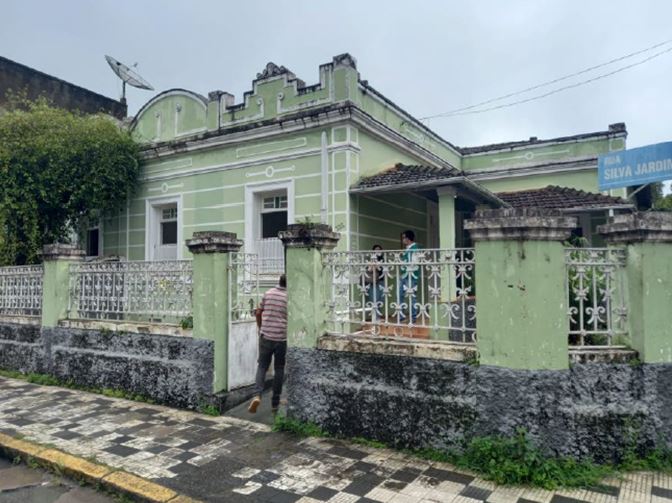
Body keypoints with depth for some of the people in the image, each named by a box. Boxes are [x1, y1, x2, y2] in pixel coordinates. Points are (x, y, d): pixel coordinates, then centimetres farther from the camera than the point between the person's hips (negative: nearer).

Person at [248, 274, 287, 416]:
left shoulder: (268, 294, 3)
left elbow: (258, 313, 9)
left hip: (266, 336, 2)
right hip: (282, 338, -2)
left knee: (262, 366, 11)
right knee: (279, 369, 11)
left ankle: (257, 394, -11)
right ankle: (275, 403, 15)